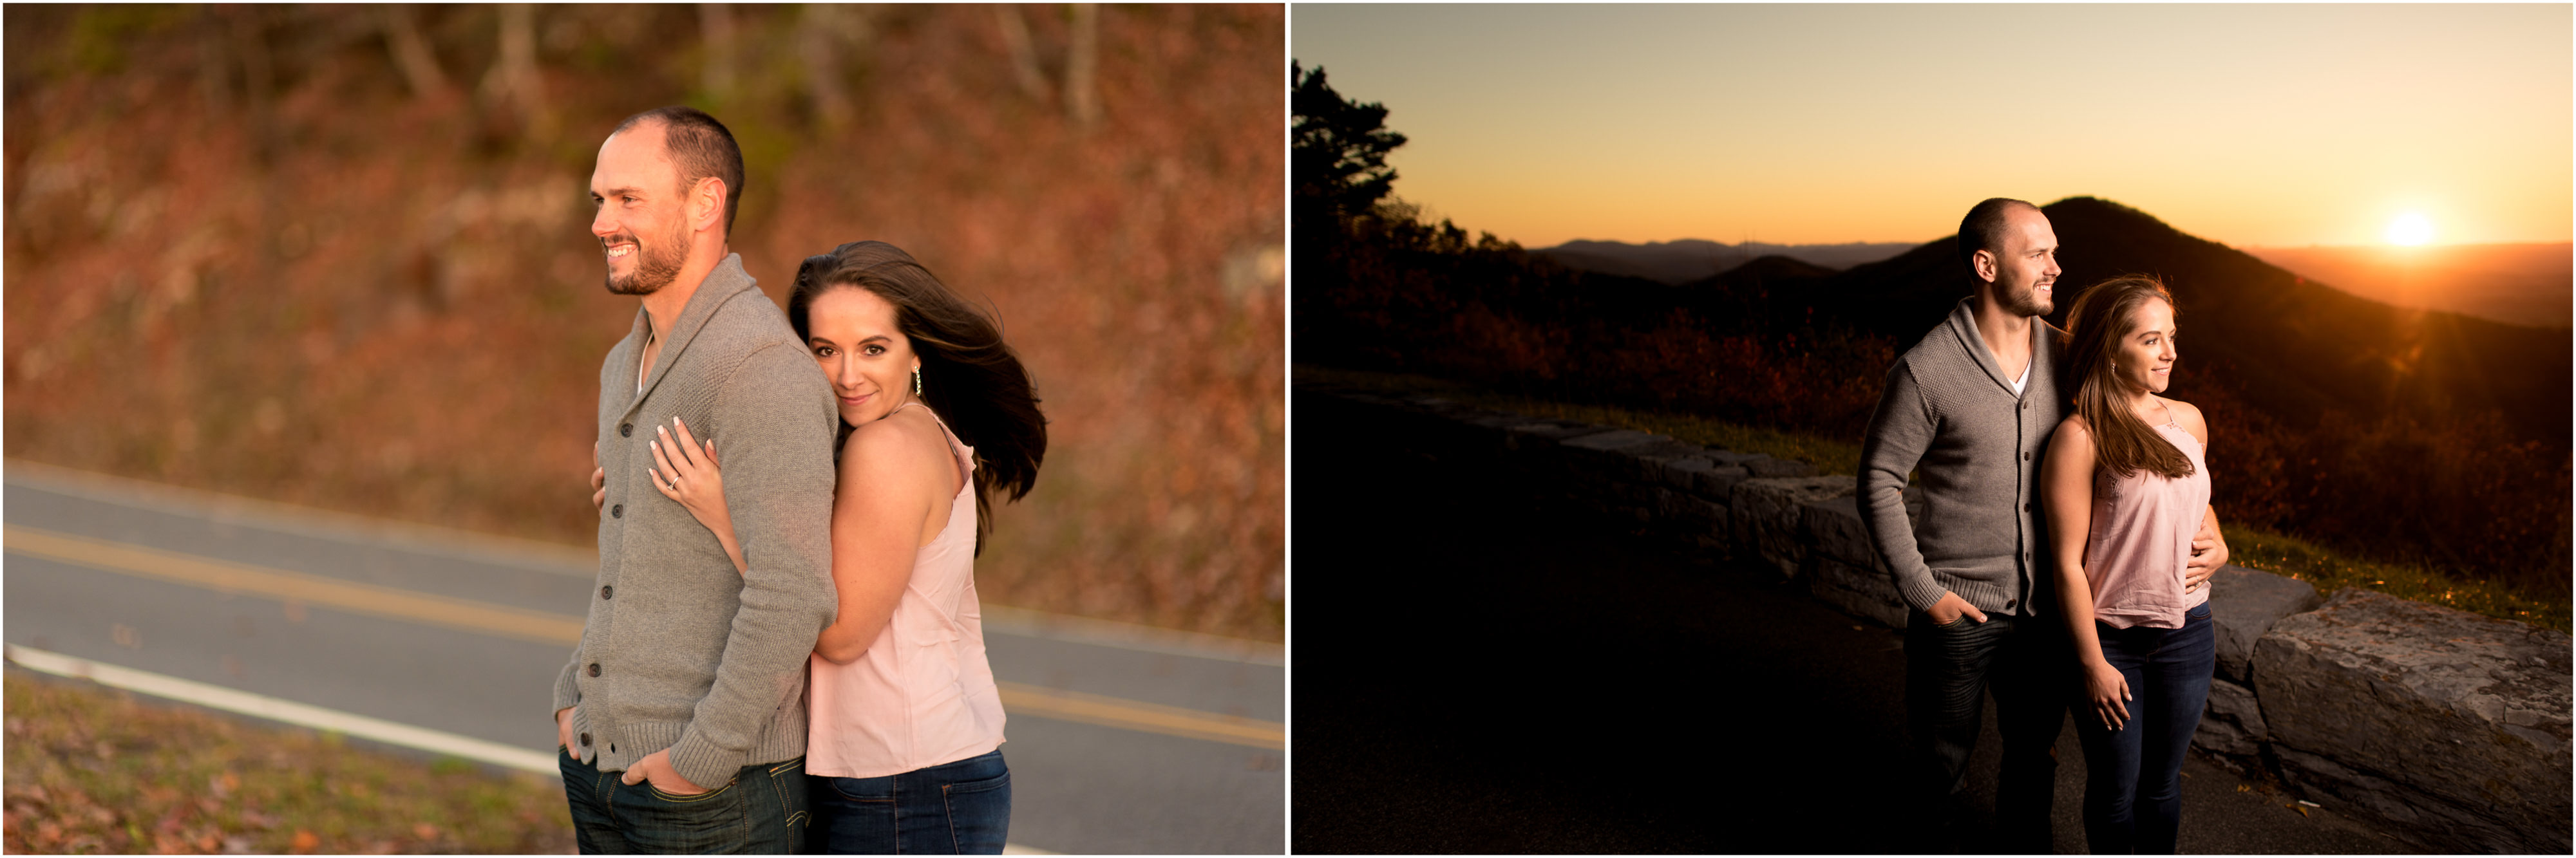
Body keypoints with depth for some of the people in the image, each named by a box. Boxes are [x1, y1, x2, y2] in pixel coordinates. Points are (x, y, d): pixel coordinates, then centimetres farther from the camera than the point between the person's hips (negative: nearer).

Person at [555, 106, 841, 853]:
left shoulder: (764, 367, -18)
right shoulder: (627, 366, 13)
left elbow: (792, 596, -25)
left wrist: (703, 757, -20)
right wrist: (576, 700, 13)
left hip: (720, 787, -9)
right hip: (604, 774, 9)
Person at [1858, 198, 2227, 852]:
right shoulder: (1926, 371, -15)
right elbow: (1879, 483, -9)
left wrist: (2205, 531, -1)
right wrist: (1920, 590, -12)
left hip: (2045, 606, 4)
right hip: (1959, 608, -4)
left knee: (2035, 753, 16)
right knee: (1942, 755, 11)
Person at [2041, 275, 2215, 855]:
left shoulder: (2189, 421, 2)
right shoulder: (2081, 438, -16)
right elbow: (2067, 562, -15)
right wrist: (2093, 663, -13)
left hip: (2186, 632, 5)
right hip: (2110, 635, -5)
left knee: (2163, 780, 17)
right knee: (2116, 786, 10)